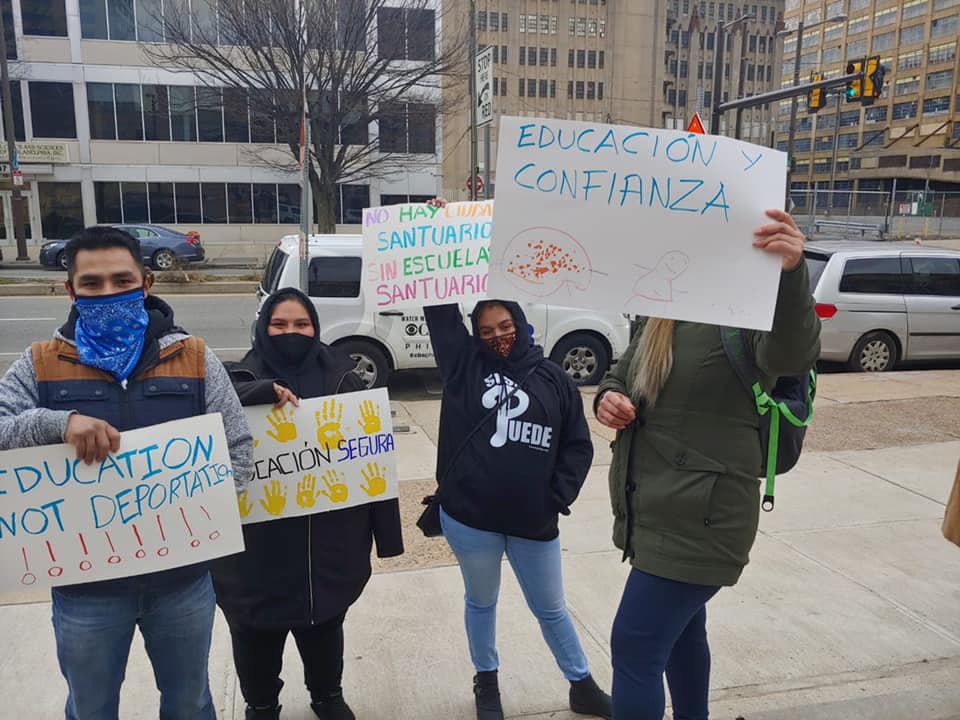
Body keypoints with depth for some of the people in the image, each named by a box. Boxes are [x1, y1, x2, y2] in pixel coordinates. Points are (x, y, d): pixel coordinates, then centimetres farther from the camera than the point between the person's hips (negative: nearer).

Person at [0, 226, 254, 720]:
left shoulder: (194, 358, -4)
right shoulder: (40, 365, -3)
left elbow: (239, 450, -2)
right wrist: (57, 422, -28)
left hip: (183, 575, 0)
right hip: (85, 582, 0)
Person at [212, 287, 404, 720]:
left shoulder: (340, 378, -2)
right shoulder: (246, 378, -3)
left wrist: (386, 533, -2)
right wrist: (265, 391, -33)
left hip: (328, 540, 1)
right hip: (260, 542, -1)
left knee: (324, 623, 21)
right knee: (257, 632, 15)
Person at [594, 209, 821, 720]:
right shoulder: (664, 316, 9)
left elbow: (793, 354, -36)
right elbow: (622, 372, 19)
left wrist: (791, 273, -54)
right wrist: (608, 397, -5)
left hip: (699, 520, -8)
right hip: (657, 514, 8)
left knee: (634, 648, -5)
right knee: (681, 631, 24)